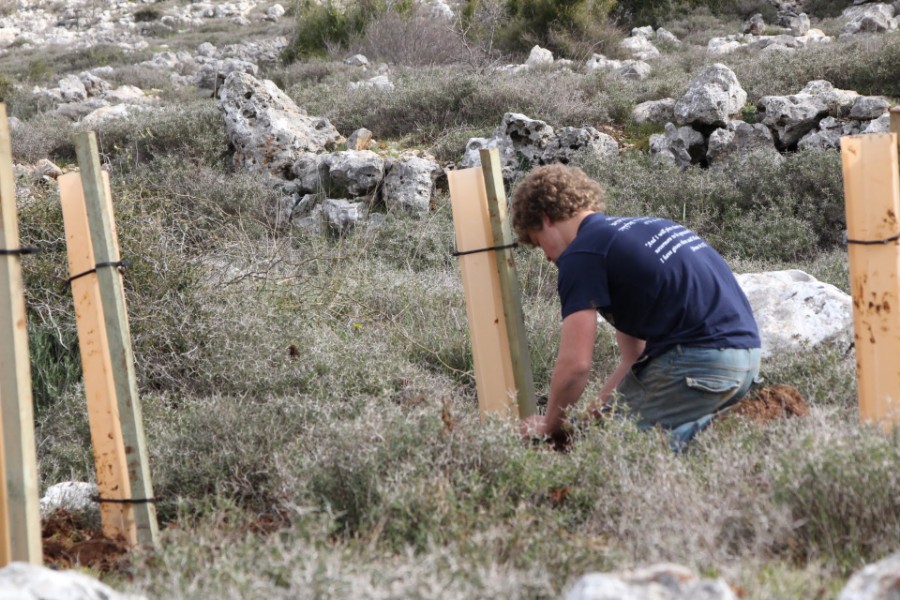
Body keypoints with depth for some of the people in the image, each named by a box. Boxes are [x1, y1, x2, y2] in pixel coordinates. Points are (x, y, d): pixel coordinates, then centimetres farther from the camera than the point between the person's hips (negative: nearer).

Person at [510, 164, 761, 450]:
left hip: (700, 359, -9)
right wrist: (595, 413, 23)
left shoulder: (581, 255, -4)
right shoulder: (638, 228, 25)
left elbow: (574, 364, -8)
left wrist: (548, 426, 8)